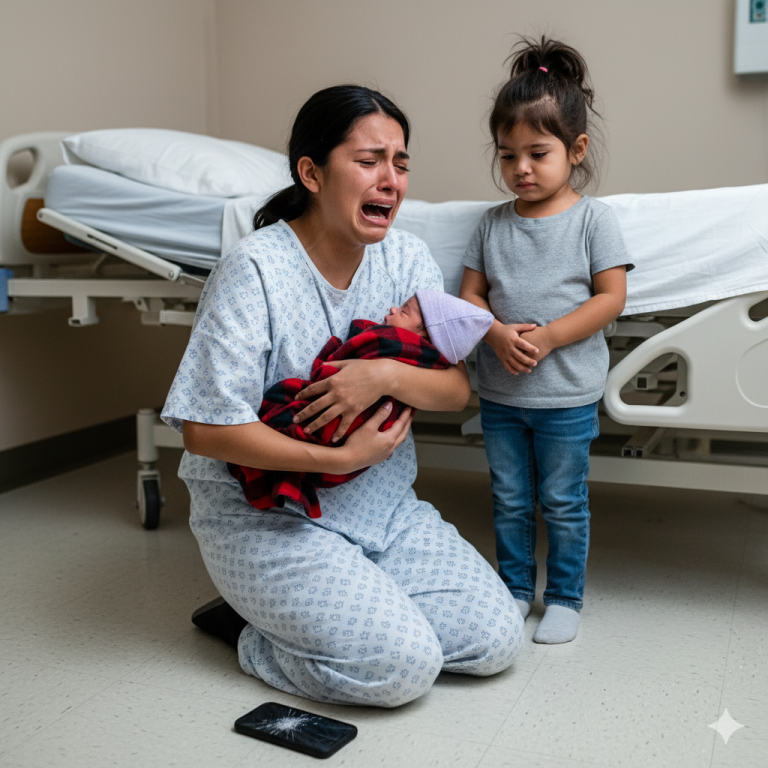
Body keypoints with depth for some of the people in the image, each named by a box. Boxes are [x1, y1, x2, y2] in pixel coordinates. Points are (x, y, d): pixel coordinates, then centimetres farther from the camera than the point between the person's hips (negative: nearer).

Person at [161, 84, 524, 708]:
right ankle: (248, 628, 7)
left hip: (385, 504, 6)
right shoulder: (255, 271, -18)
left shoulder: (406, 258, 0)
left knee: (496, 639, -2)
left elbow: (457, 389, -3)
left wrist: (387, 375, -24)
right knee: (401, 667, -19)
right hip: (266, 514, -6)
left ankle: (307, 611, 14)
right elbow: (207, 428, -20)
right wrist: (342, 457, -20)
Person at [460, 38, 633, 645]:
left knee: (563, 501, 8)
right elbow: (470, 294, 5)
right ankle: (516, 588, 31)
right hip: (500, 390, 4)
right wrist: (498, 334, -15)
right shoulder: (493, 223, 4)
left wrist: (547, 337, -18)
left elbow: (611, 298, -9)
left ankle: (565, 597, 26)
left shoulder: (593, 218, -5)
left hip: (567, 394, -3)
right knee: (509, 498, 14)